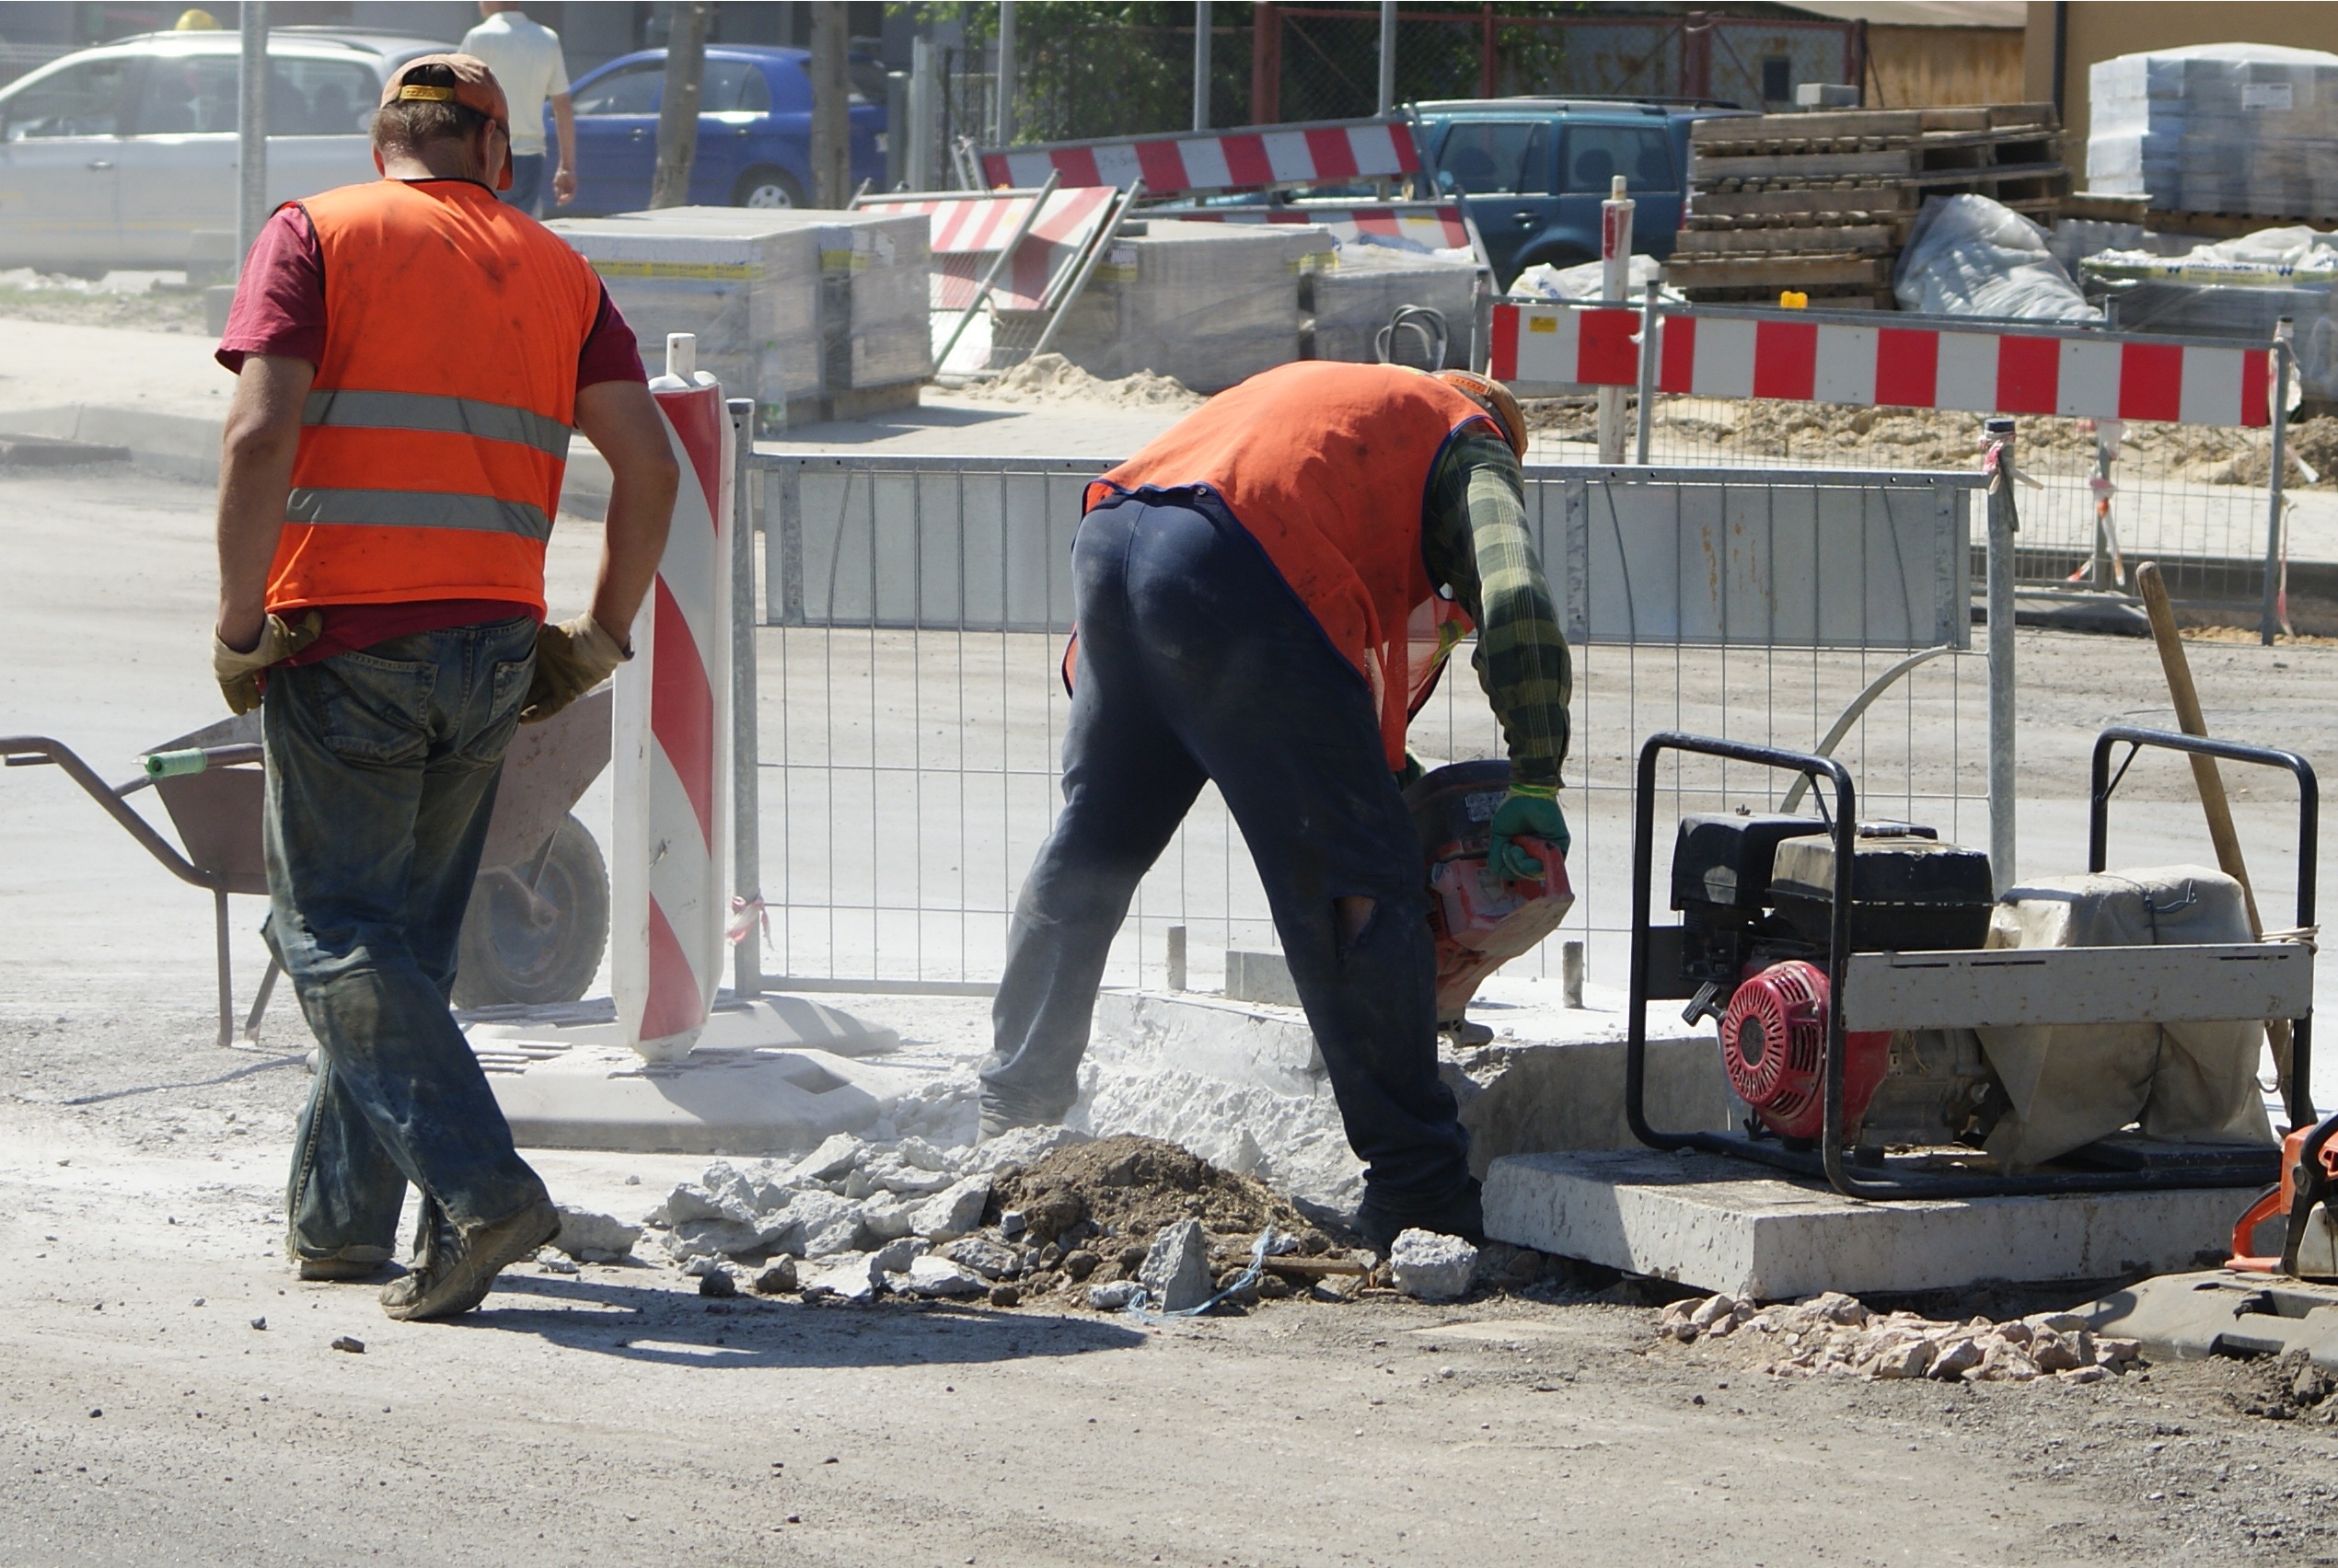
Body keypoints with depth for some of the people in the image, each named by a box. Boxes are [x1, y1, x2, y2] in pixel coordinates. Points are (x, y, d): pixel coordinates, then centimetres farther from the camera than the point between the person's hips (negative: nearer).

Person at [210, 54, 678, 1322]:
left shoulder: (313, 235, 1)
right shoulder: (555, 269, 12)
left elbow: (260, 434, -12)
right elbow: (649, 466, 3)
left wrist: (241, 626, -7)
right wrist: (602, 636, 12)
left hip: (344, 636, -4)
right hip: (494, 642, 4)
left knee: (332, 930, -1)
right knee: (408, 933, 16)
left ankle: (480, 1186, -16)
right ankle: (337, 1217, 22)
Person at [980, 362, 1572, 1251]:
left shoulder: (1316, 389, 40)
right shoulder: (1471, 445, 20)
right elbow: (1514, 600, 1)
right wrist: (1536, 784, 4)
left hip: (1109, 543, 7)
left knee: (1089, 846, 25)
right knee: (1358, 891, -2)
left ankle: (1014, 1110, 36)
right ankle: (1415, 1191, -2)